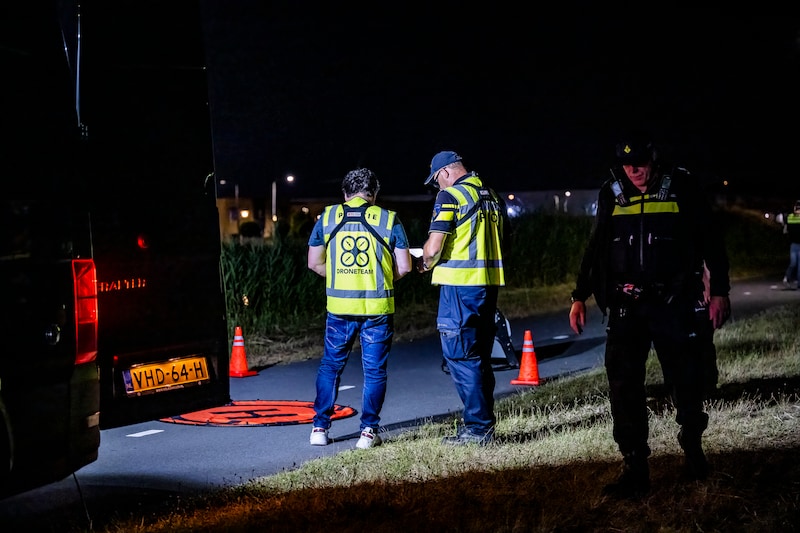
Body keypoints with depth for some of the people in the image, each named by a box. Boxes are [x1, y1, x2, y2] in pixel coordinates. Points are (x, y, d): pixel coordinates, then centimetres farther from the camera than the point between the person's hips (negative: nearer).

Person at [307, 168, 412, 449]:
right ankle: (369, 431, 6)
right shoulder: (389, 220, -1)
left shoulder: (327, 218, 4)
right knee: (374, 370, 8)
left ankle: (320, 428, 14)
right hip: (378, 307, -1)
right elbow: (404, 266, -2)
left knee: (330, 366, 15)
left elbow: (314, 262, 6)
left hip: (339, 306, 2)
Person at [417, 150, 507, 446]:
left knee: (461, 357, -3)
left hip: (460, 284, -8)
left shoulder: (450, 196, -10)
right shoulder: (492, 196, 15)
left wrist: (425, 263, 6)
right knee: (480, 357, 14)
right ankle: (484, 423, 17)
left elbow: (433, 248, -16)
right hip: (490, 282, 8)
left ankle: (477, 427, -4)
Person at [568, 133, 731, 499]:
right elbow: (595, 249, 13)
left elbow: (710, 241, 2)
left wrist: (719, 291, -3)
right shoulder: (611, 195, 6)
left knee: (686, 380, 4)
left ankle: (692, 448, 31)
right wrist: (580, 297, 11)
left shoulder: (681, 188, -2)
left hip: (675, 303, -2)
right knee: (623, 386, -5)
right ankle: (635, 470, -1)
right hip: (626, 306, 2)